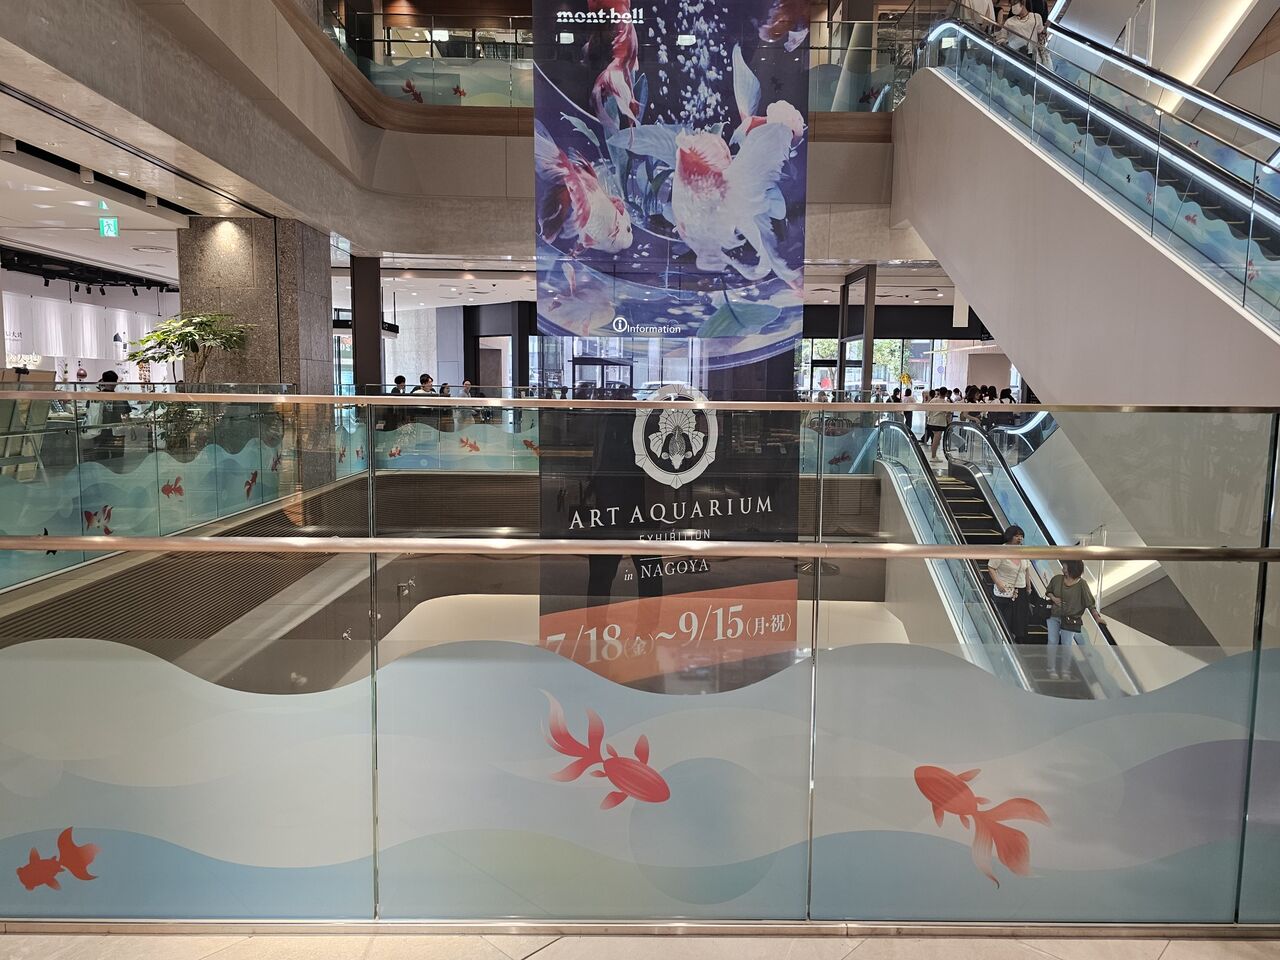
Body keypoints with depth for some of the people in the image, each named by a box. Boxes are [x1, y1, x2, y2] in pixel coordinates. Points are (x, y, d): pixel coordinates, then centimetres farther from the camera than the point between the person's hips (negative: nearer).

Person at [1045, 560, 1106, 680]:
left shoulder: (1081, 584, -10)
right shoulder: (1057, 578, -1)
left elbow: (1089, 602, -9)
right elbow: (1048, 592, 14)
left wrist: (1097, 617, -15)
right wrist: (1053, 598, -6)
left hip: (1070, 620, -3)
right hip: (1054, 617, 3)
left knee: (1066, 645, 2)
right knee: (1052, 642, 1)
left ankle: (1066, 671, 16)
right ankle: (1052, 670, 9)